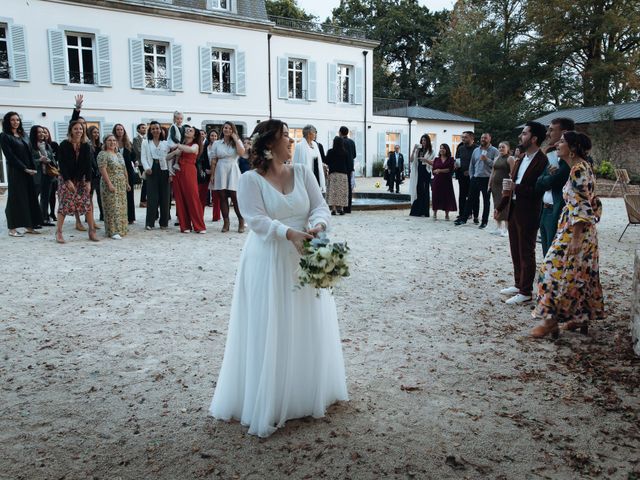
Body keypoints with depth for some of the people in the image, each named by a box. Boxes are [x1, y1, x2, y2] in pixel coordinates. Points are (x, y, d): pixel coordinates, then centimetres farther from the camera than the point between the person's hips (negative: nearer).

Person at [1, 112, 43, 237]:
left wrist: (33, 168, 2)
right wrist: (24, 168, -16)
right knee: (16, 198, -5)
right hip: (15, 171, -6)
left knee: (30, 197, 5)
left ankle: (28, 225, 10)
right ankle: (12, 228, 1)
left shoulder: (22, 135, 16)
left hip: (28, 171, 6)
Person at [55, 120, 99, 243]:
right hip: (66, 179, -3)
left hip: (81, 179, 3)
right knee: (64, 204, -7)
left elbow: (88, 165, -1)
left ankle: (92, 231, 3)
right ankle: (58, 232, 1)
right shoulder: (64, 145, -8)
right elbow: (62, 164, -11)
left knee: (88, 204, -3)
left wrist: (88, 181, -9)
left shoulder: (86, 146, 1)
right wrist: (68, 181, -17)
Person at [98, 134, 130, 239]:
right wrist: (109, 184, -20)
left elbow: (124, 170, 19)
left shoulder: (119, 154, 16)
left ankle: (121, 228, 17)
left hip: (121, 185, 7)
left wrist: (127, 183, 16)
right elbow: (103, 170, -14)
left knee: (121, 207, 9)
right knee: (113, 207, -9)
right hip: (110, 184, -7)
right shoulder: (103, 154, -6)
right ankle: (113, 231, -8)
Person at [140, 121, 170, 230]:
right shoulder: (145, 142, 12)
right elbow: (143, 157, 4)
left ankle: (164, 222, 8)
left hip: (164, 171, 1)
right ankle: (150, 222, -2)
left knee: (165, 196, 0)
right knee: (152, 196, -6)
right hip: (151, 171, -1)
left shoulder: (166, 143, 14)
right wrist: (147, 168, -14)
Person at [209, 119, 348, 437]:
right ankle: (267, 401, 15)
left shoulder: (302, 172, 6)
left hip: (305, 258, 5)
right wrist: (290, 234, -30)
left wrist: (317, 226, -21)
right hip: (268, 262, -4)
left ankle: (309, 393, 32)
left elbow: (321, 207, 1)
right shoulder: (250, 180, -7)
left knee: (307, 327, 13)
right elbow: (256, 219, -17)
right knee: (269, 331, 1)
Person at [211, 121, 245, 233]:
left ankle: (241, 222, 4)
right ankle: (226, 223, 9)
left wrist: (235, 139, -8)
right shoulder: (217, 143, 10)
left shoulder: (237, 142, 8)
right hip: (220, 172, 2)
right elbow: (214, 160, 9)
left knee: (235, 197, -7)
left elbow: (241, 152, -13)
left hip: (232, 171, -2)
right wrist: (212, 174, 4)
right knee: (222, 198, 1)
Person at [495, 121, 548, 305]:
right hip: (513, 210, 8)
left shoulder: (542, 161, -15)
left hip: (528, 214, -8)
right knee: (515, 251, 17)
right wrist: (500, 206, 18)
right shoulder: (521, 159, 12)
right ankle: (518, 285, 30)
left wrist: (515, 188, -25)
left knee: (526, 253, 2)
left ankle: (525, 292, 12)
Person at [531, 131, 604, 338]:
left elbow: (581, 206, -22)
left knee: (557, 271, -6)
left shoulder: (578, 170, -18)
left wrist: (575, 238, -23)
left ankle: (550, 320, 0)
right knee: (580, 274, 14)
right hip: (584, 231, 10)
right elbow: (590, 203, 17)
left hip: (574, 230, -10)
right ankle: (581, 317, 23)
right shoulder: (581, 166, 12)